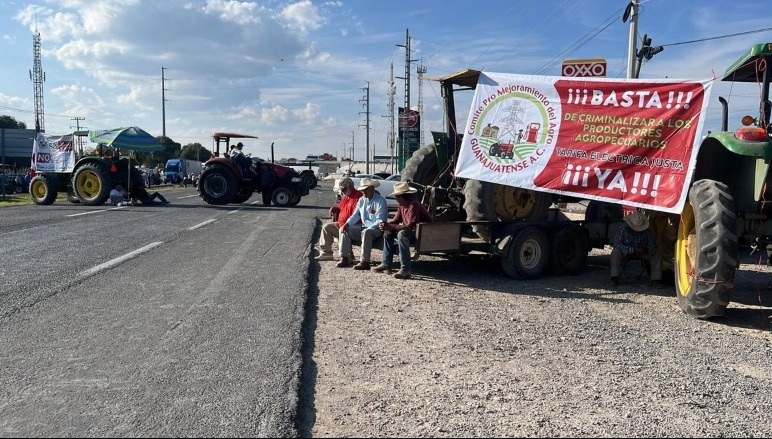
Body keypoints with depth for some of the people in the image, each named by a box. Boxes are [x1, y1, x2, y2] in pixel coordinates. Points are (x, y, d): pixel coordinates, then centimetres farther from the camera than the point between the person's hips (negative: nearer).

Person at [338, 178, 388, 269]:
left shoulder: (381, 201, -11)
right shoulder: (361, 200, 11)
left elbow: (380, 221, -18)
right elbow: (356, 215, 13)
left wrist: (368, 228, -27)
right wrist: (346, 224, -3)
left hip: (377, 228, -7)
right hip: (364, 227, 8)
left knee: (366, 232, -38)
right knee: (345, 230, -6)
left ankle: (364, 262, -38)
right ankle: (344, 258, -8)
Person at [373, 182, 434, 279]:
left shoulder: (413, 205, -24)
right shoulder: (402, 205, 5)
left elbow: (410, 226, -33)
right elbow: (395, 220, 11)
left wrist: (390, 226, -30)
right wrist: (386, 225, -12)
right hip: (413, 232, 10)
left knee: (402, 234, -35)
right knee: (388, 233, 10)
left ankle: (405, 270, -35)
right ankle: (386, 264, 9)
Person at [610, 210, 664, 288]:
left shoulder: (645, 231, -11)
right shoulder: (623, 229, -20)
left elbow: (653, 247, -11)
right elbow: (616, 244, -28)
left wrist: (647, 250, -36)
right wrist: (633, 250, -37)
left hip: (642, 253, 3)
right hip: (626, 253, -3)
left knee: (657, 253, -19)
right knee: (616, 251, -33)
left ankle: (656, 280, -20)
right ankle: (614, 278, -28)